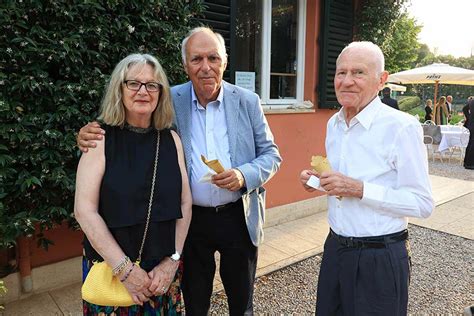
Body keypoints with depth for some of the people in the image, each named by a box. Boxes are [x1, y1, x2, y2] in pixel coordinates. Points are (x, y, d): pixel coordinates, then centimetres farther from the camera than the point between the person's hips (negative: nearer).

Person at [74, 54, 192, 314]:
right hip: (110, 268, -2)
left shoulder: (171, 139, 0)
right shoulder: (101, 140, -9)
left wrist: (172, 261, -6)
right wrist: (125, 269, -15)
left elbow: (185, 203, 0)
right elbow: (84, 210, -13)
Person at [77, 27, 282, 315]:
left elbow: (271, 155, 1)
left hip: (240, 218, 1)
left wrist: (244, 175, -20)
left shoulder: (247, 102, -4)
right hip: (191, 220, 0)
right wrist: (93, 134, -17)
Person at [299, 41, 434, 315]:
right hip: (335, 247, 6)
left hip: (380, 259, -6)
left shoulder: (402, 127, -17)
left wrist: (359, 189, -25)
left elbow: (422, 204, -16)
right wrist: (318, 180, -3)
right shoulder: (334, 123, 5)